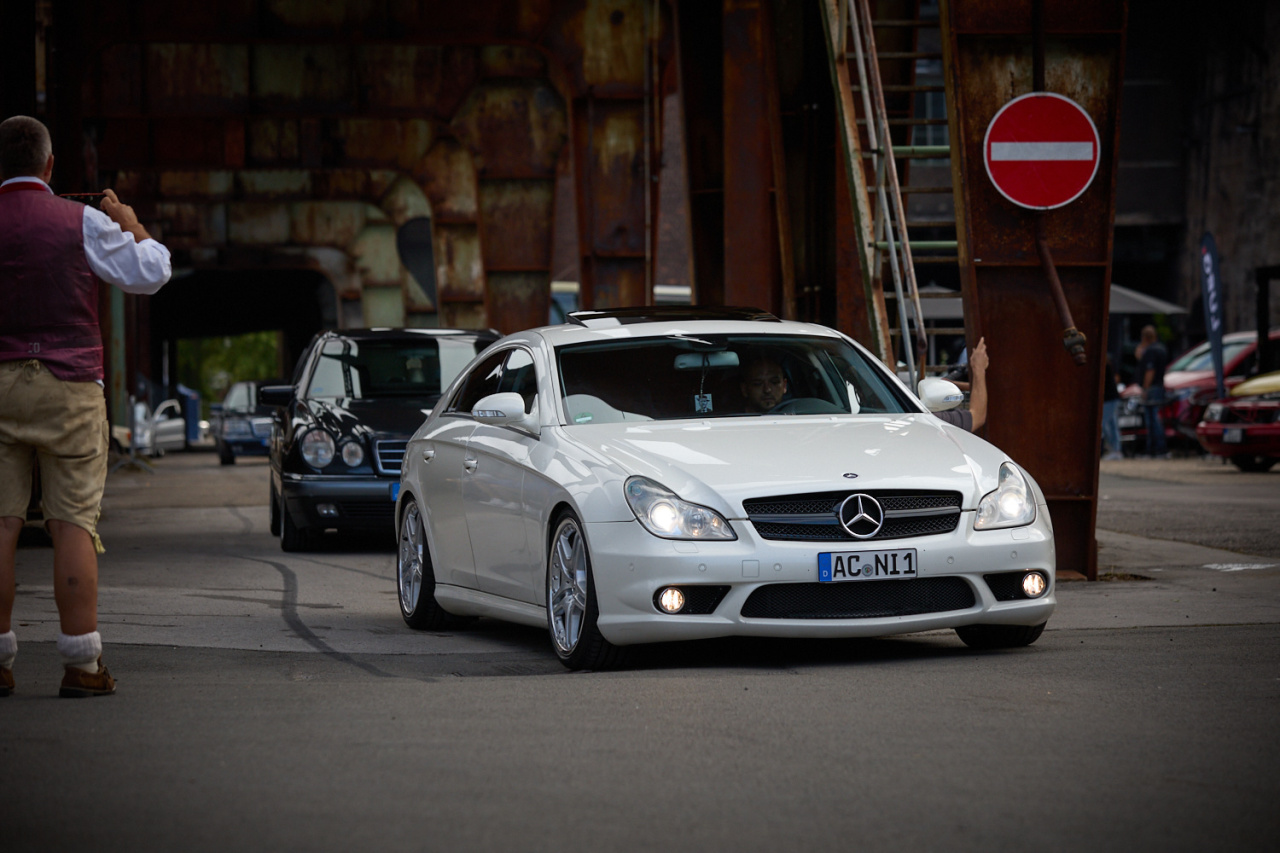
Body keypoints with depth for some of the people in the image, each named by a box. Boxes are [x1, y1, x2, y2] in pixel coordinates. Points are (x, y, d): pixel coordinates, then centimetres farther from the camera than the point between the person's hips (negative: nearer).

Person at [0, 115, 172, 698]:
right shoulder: (82, 223, -4)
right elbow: (150, 275, 3)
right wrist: (130, 224, 19)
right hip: (69, 387, -2)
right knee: (73, 524, -1)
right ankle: (81, 665, -3)